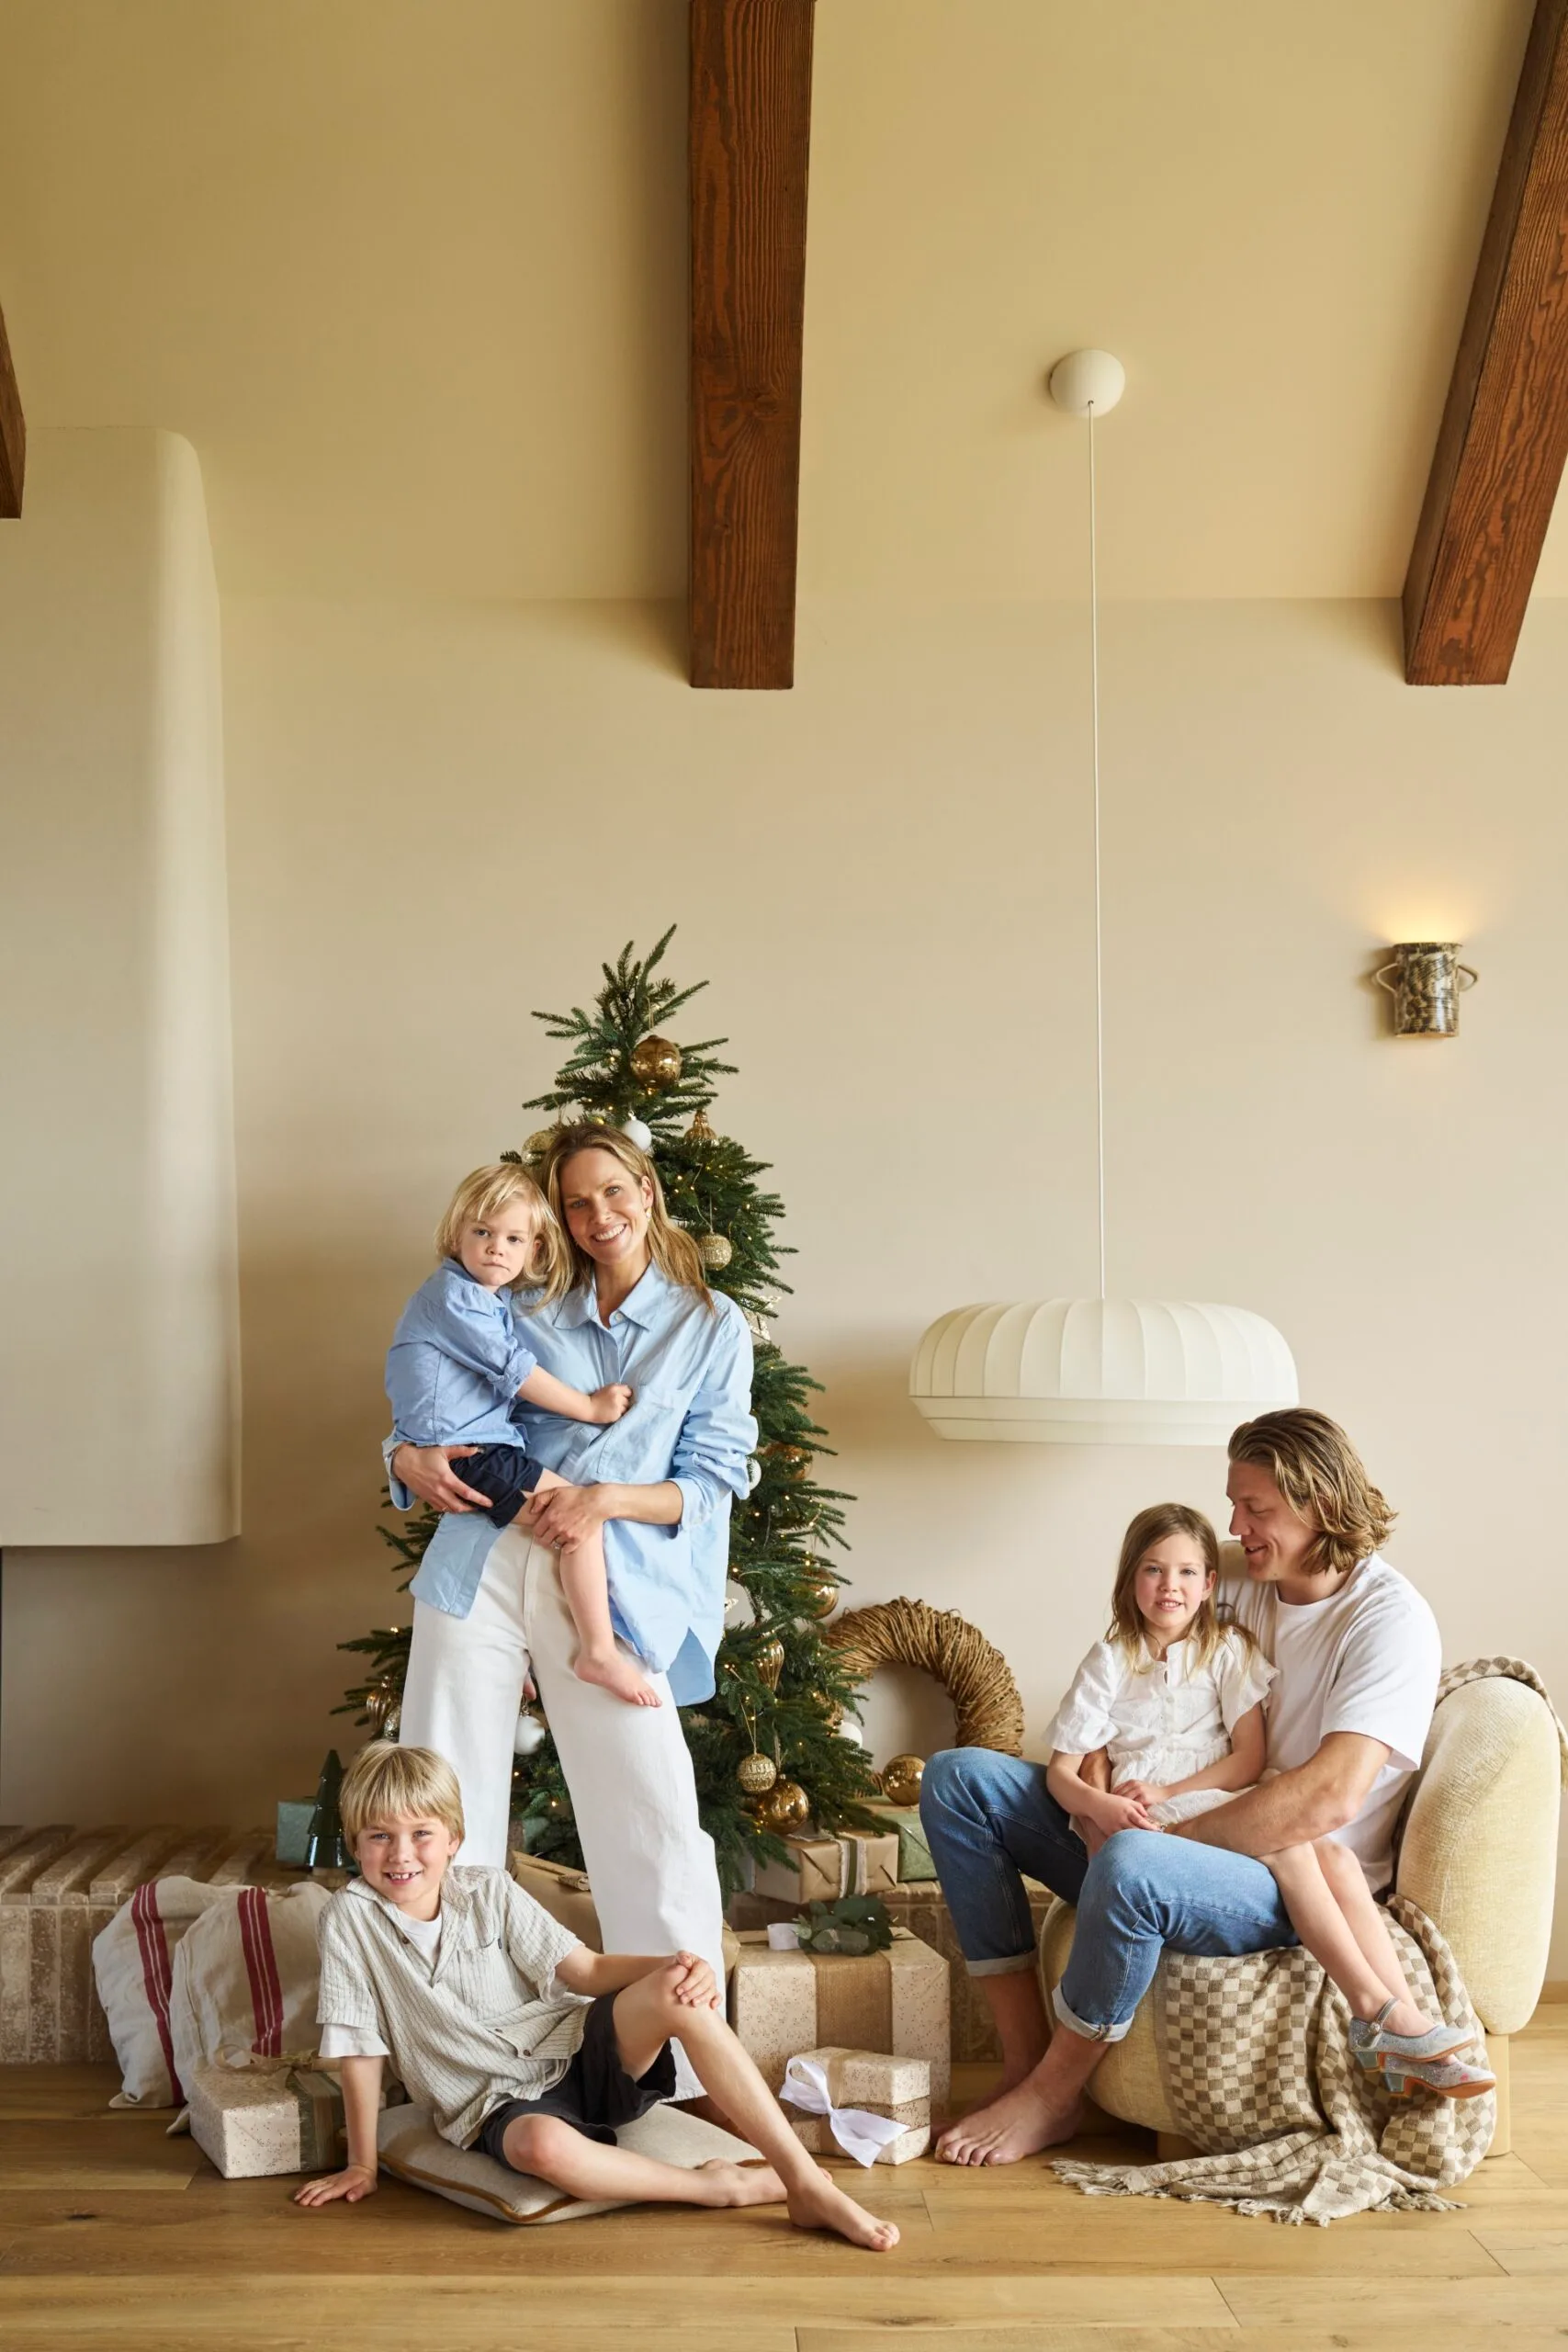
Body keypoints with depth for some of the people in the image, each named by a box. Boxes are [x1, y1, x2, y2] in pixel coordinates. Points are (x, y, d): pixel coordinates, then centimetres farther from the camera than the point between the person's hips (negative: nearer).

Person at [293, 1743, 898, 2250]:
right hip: (499, 2106, -3)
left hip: (573, 2054, 3)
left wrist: (674, 1969, -20)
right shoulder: (351, 1916, -6)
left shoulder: (490, 1894, 2)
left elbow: (586, 1970, -2)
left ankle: (809, 2186, -27)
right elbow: (360, 2046, -3)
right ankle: (725, 2186, -22)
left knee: (677, 1993, -27)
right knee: (542, 2145, -41)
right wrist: (362, 2164, 0)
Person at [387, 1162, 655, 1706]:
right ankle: (599, 1653, -14)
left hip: (483, 1445, 10)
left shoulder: (496, 1300, 17)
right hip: (463, 1450, -10)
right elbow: (515, 1371, -15)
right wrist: (591, 1407, -10)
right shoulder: (454, 1294, -13)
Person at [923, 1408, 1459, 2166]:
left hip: (1293, 1884, -8)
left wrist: (1177, 1831, -23)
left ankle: (1049, 2099, -16)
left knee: (1132, 1864, -41)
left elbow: (1330, 1797, -25)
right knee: (958, 1778, -2)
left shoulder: (1388, 1618, -13)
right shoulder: (1248, 1594, 11)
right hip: (1192, 1840, 9)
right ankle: (1024, 2058, -7)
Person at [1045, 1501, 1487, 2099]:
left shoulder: (1228, 1650, 15)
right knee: (1288, 1841, -29)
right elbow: (1061, 1769, 4)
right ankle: (1377, 2009, -30)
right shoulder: (1109, 1662, 10)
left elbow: (1250, 1759, 4)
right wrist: (1098, 1805, -19)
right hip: (1150, 1827, -3)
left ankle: (1401, 2036, -30)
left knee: (1338, 1858, -25)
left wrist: (1168, 1792, -11)